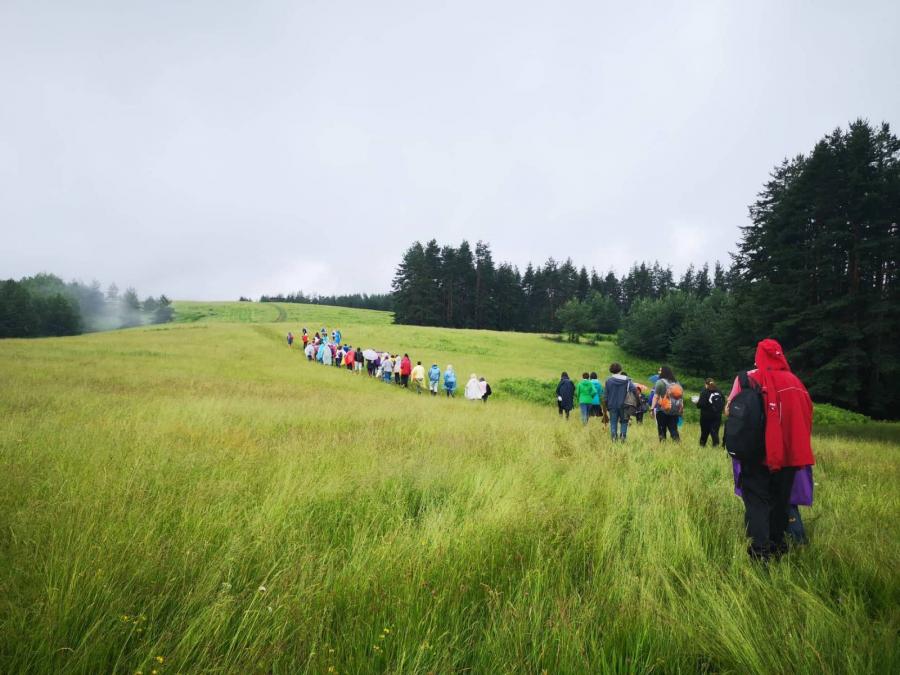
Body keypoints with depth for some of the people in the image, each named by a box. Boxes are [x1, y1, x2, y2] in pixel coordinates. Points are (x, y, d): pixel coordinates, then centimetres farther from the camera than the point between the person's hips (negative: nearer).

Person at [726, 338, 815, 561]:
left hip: (758, 451, -3)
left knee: (757, 499, 1)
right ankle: (778, 545, 25)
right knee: (781, 498, 17)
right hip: (788, 451, 4)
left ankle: (760, 551, -8)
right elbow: (806, 412, 8)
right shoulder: (794, 381, 5)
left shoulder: (749, 378, -5)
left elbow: (729, 410, -4)